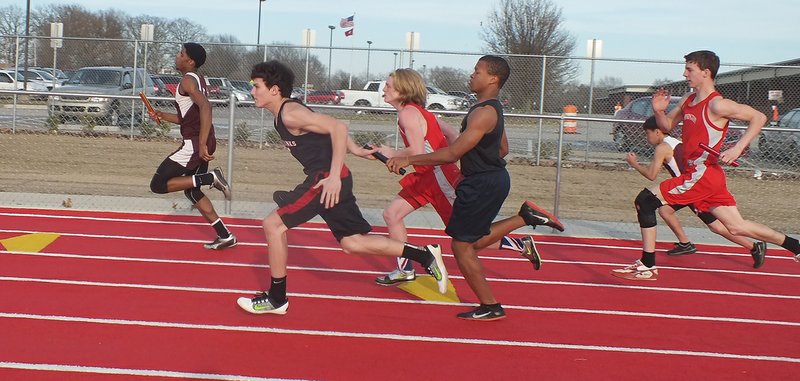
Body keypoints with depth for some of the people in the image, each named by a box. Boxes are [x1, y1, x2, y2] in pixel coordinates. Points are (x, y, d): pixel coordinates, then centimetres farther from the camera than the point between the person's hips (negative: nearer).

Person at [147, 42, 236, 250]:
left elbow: (205, 107, -29)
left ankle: (209, 178, -13)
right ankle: (225, 236, 20)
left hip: (194, 144, -10)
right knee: (192, 191, 21)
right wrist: (162, 116, 15)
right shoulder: (198, 80, 18)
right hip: (201, 142, 10)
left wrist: (202, 145, -33)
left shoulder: (188, 80, -12)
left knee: (158, 185, -5)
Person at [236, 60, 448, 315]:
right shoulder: (283, 114, 15)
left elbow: (337, 128, -24)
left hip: (326, 179, -10)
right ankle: (424, 255, 14)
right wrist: (357, 151, 24)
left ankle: (276, 299, 4)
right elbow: (333, 128, 24)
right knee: (351, 242, 11)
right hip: (326, 178, 10)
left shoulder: (290, 113, -15)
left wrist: (334, 177, -27)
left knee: (273, 225, -5)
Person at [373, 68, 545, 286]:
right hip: (426, 176, 10)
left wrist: (391, 154, -10)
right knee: (391, 215, 7)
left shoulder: (408, 113, -16)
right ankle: (405, 270, 14)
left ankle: (522, 245, 8)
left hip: (440, 176, -10)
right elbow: (452, 136, 14)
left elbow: (418, 152, -25)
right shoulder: (417, 111, 13)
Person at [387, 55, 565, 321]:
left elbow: (453, 153, -25)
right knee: (472, 241, 19)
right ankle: (526, 216, 14)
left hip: (482, 184, -10)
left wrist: (408, 160, -22)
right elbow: (503, 148, 24)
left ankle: (490, 307, 7)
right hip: (493, 178, 10)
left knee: (462, 245, 0)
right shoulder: (493, 109, 11)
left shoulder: (484, 113, -21)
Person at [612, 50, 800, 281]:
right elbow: (667, 125, 23)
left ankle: (647, 267, -6)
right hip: (697, 175, 9)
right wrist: (658, 110, 1)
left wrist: (737, 148, -22)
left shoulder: (716, 105, -14)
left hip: (702, 176, -9)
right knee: (737, 227, 12)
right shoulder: (688, 100, 12)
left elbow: (759, 117, -13)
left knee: (644, 201, -10)